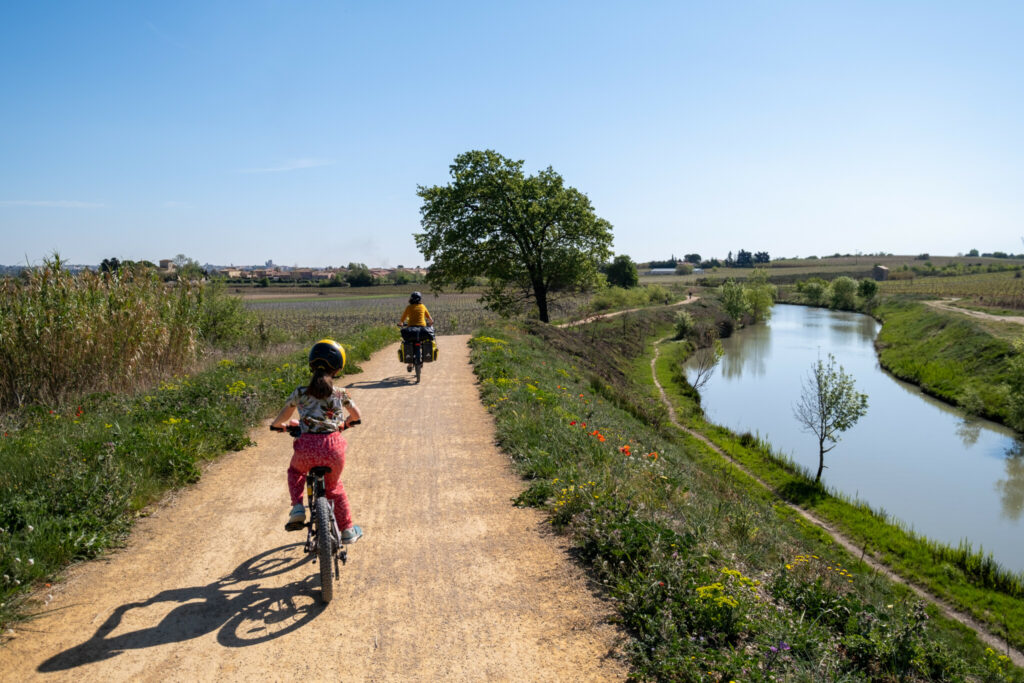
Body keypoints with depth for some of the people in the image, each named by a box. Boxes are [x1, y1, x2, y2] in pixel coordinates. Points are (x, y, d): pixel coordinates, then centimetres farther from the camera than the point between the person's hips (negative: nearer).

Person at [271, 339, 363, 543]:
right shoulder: (340, 394, 5)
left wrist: (276, 424, 40)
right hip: (333, 446, 1)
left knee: (295, 471, 35)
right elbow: (356, 416, 22)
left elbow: (280, 420, 16)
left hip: (307, 447, -1)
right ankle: (347, 530, 33)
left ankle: (297, 507, 13)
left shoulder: (300, 393, 4)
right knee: (334, 486, 28)